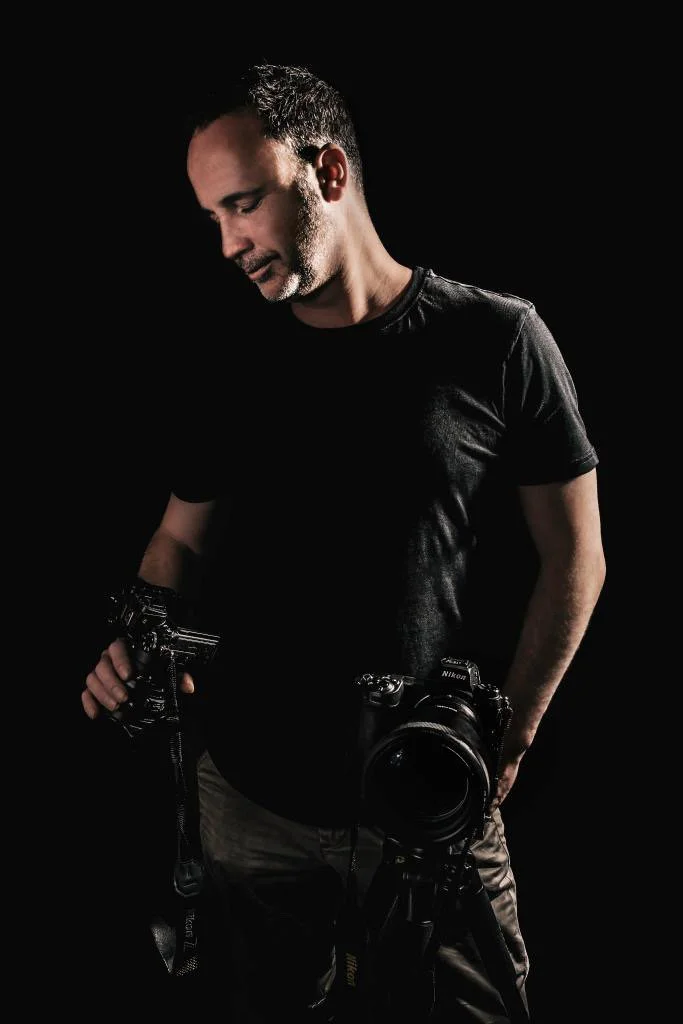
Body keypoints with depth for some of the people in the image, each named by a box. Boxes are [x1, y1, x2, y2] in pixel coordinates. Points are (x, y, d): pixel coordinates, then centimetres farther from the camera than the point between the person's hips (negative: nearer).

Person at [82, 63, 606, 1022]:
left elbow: (574, 557, -4)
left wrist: (505, 746, -8)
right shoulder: (231, 360, 3)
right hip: (250, 798, 3)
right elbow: (182, 537, 12)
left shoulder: (495, 340, -8)